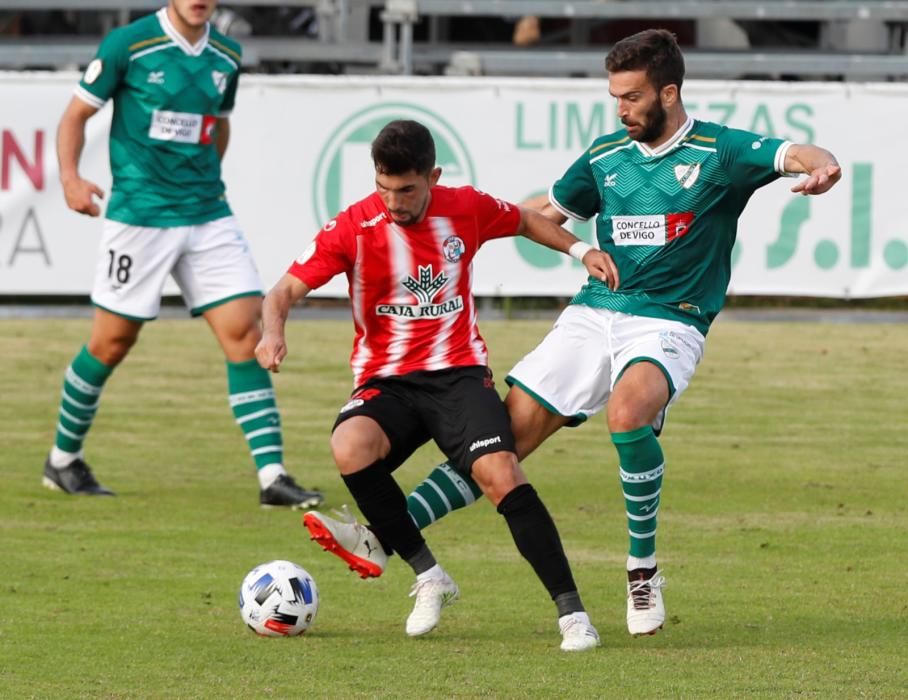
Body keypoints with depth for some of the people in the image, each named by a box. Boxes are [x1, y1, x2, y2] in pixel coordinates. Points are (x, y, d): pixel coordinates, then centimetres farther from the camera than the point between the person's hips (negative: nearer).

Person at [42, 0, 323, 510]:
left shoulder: (227, 57, 7)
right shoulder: (128, 45, -8)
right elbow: (78, 114, -2)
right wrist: (70, 177, -15)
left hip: (209, 217, 4)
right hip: (139, 215, -4)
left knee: (245, 330, -8)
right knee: (112, 343, 3)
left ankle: (273, 476, -9)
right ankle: (63, 460, 24)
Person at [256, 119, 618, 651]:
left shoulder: (467, 209, 0)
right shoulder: (354, 227, -6)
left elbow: (525, 221, 22)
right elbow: (286, 290, -7)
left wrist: (580, 251, 8)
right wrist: (274, 330, -28)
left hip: (459, 372, 0)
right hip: (385, 381, 0)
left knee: (501, 473, -24)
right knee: (350, 448, -32)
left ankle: (571, 611, -17)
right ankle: (429, 577, -16)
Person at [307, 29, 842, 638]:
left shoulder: (719, 152, -3)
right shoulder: (605, 157, 12)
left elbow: (793, 155, -17)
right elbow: (548, 211, 27)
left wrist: (820, 167, -40)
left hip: (668, 324, -5)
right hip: (593, 314, 5)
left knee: (628, 411, -35)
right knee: (509, 430, -6)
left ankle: (644, 569, -17)